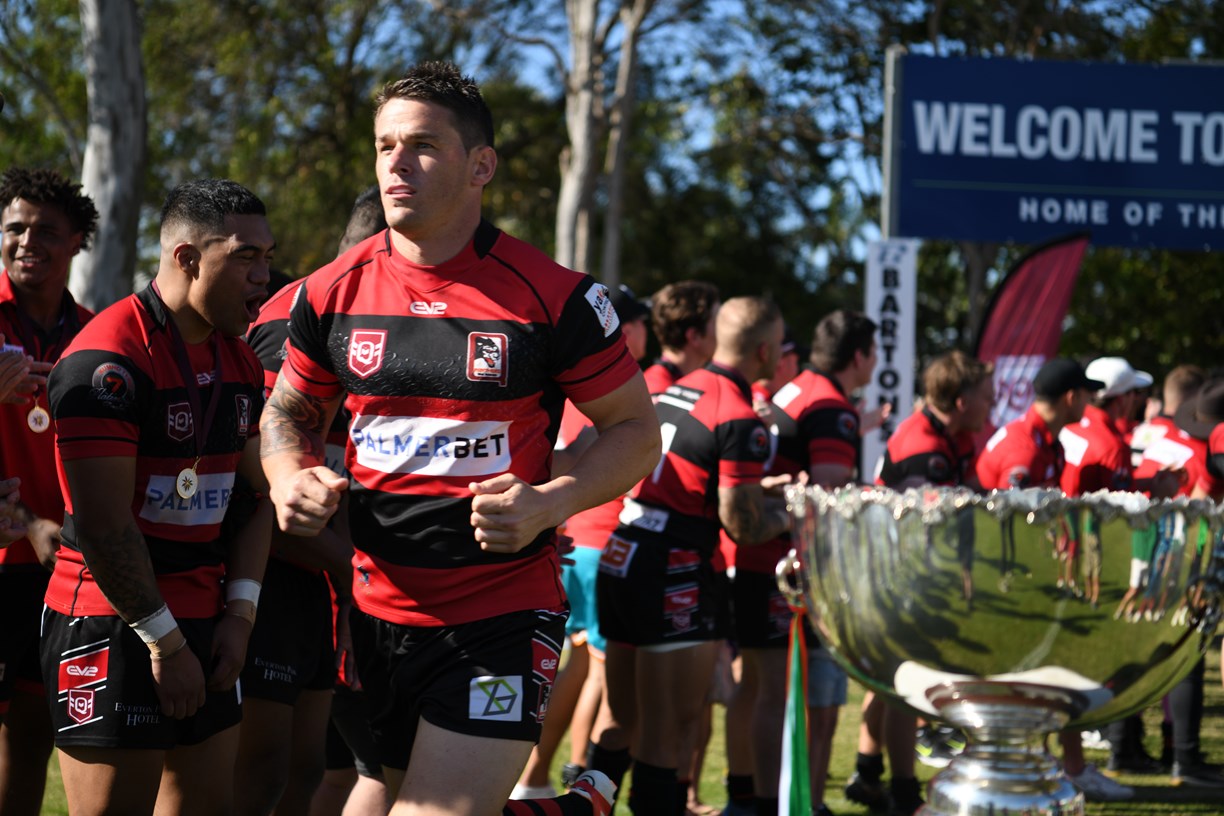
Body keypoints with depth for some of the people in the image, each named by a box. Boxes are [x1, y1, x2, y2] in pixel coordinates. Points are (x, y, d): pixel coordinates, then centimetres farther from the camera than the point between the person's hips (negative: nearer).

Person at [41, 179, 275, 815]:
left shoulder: (240, 362, 11)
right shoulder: (108, 359, -16)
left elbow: (257, 497, 17)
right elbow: (104, 527, -19)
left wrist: (240, 611, 5)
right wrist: (164, 640, -14)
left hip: (204, 622, 8)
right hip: (113, 627, -8)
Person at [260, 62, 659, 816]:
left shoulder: (554, 298, -8)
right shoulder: (335, 292, 2)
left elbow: (636, 428, 0)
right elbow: (291, 411, 17)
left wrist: (549, 503, -15)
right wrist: (291, 476, -4)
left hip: (504, 618, -4)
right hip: (376, 608, 5)